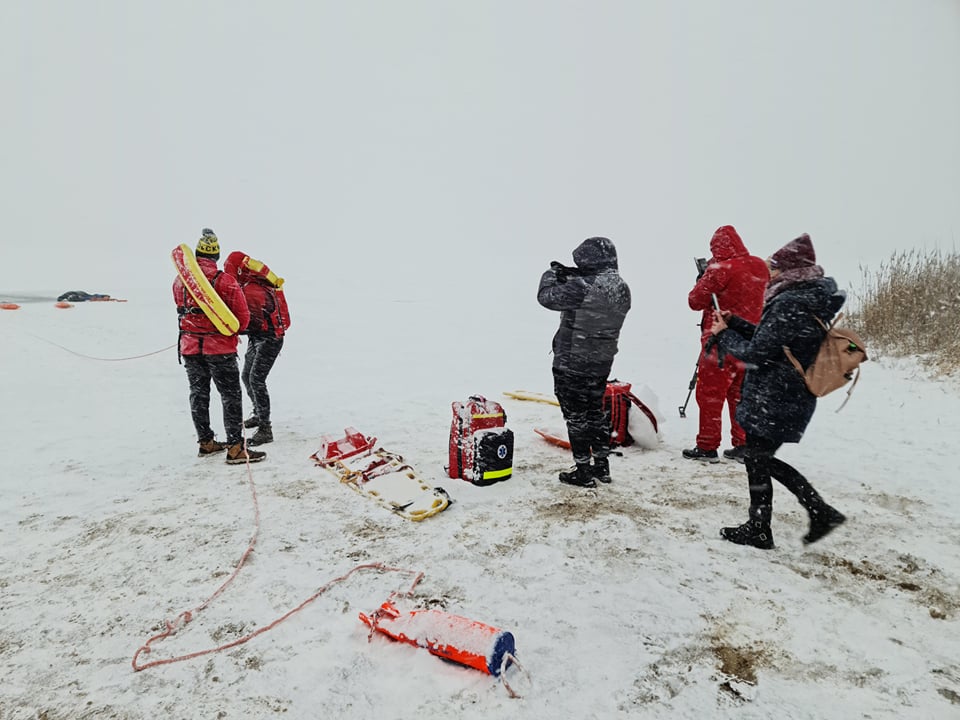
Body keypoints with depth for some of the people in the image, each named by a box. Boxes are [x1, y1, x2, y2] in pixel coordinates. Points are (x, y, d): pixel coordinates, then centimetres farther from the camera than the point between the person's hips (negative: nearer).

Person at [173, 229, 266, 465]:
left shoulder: (180, 281, 2)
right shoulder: (225, 281, -14)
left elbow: (181, 309, 13)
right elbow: (243, 317, -11)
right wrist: (231, 331, 9)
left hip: (189, 347, 5)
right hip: (219, 347, -5)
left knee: (198, 394, 16)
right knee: (231, 395, 0)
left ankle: (206, 442, 27)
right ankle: (235, 448, -2)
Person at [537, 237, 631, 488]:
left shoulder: (582, 287, -25)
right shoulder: (622, 289, 1)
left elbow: (546, 297, -16)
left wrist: (552, 274, 3)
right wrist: (571, 276, 8)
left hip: (572, 363, -8)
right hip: (602, 361, 8)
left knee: (576, 416, 5)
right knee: (596, 411, 21)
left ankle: (583, 471, 14)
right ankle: (602, 465, 31)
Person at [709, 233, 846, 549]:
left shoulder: (790, 304, -22)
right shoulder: (808, 300, 10)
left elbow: (756, 354, -20)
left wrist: (723, 335, -5)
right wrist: (733, 322, 10)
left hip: (772, 402, -10)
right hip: (790, 399, 10)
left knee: (757, 462, 6)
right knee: (762, 458, 21)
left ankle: (758, 530, 22)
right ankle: (821, 512, 24)